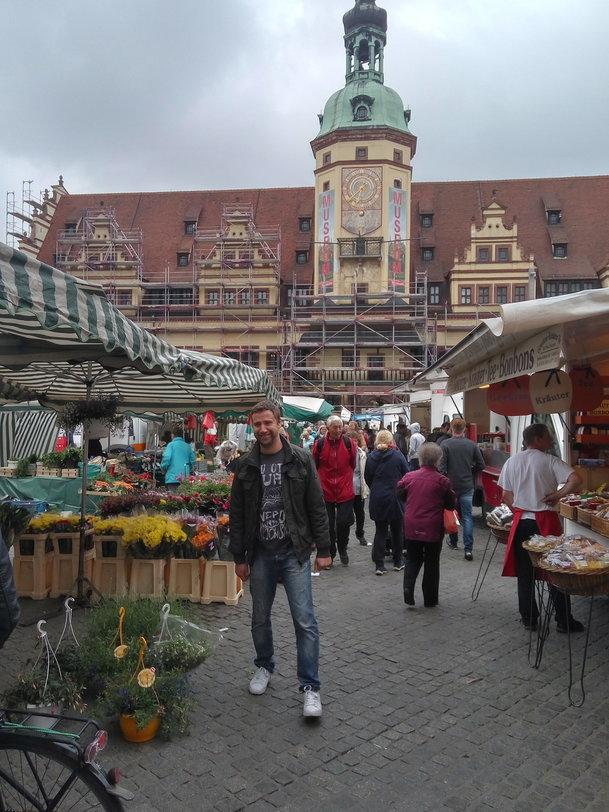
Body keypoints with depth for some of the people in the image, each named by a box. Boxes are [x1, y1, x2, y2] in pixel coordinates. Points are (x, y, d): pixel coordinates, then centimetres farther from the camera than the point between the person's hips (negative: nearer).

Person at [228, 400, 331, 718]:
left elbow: (316, 507, -2)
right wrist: (239, 557, 4)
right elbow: (237, 515, 5)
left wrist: (323, 549, -4)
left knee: (305, 620, -4)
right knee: (260, 618, 16)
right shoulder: (246, 465, 1)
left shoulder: (300, 459, -4)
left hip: (294, 552, -2)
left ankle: (310, 687, 7)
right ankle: (264, 667, 40)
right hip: (260, 554, 3)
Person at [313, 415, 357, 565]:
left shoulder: (348, 443, -2)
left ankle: (343, 550, 25)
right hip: (326, 491, 0)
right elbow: (314, 466, 8)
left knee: (343, 522, 0)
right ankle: (329, 554, 22)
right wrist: (321, 479, 10)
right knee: (328, 525, 7)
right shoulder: (320, 444, -4)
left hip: (345, 491, 0)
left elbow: (353, 463, 11)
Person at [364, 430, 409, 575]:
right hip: (395, 498, -2)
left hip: (377, 499, 2)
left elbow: (367, 478, 5)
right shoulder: (398, 455, -9)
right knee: (397, 530, 13)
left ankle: (379, 565, 4)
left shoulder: (371, 457, -2)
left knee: (380, 531, 7)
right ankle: (398, 562, 23)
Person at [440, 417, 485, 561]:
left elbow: (441, 466, -14)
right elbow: (481, 465, 1)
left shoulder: (445, 444, -11)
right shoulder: (472, 445, -4)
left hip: (450, 485, -1)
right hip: (467, 486, 1)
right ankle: (468, 548, -5)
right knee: (467, 517, 3)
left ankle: (453, 542, 32)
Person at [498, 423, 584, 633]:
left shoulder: (512, 461, 4)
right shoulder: (550, 461, -9)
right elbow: (576, 481, -22)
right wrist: (557, 495, -10)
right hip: (545, 521, -4)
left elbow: (506, 496, 5)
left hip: (521, 522, 4)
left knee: (524, 573, 12)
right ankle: (564, 621, 17)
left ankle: (529, 619, 20)